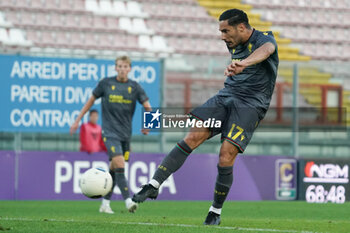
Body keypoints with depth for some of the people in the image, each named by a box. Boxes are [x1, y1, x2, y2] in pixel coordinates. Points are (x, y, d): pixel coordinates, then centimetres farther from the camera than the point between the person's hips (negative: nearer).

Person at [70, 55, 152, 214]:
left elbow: (147, 107, 7)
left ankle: (105, 204, 18)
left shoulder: (134, 87, 4)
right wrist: (78, 120, 12)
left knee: (114, 169, 9)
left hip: (126, 134, 3)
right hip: (110, 131, -3)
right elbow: (91, 100, 11)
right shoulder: (105, 83, 1)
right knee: (120, 165, -19)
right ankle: (128, 201, -25)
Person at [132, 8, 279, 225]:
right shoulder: (234, 44, 15)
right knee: (192, 137, -14)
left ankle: (216, 212, 2)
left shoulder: (264, 38, -9)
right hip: (227, 94, 6)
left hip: (251, 104, -6)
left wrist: (243, 63, -56)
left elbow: (265, 50, -37)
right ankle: (154, 185, -17)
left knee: (226, 157, -17)